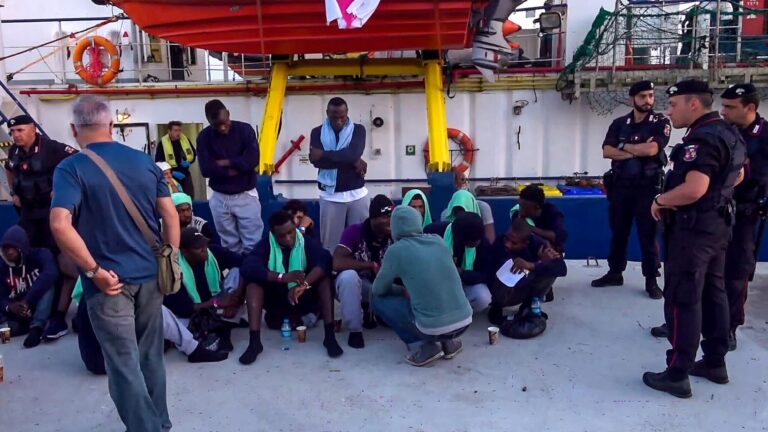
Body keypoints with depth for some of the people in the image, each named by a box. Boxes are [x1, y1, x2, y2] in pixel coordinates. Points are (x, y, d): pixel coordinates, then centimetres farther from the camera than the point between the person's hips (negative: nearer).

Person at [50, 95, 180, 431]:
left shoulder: (71, 169, -10)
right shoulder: (145, 161, 3)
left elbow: (60, 225, -24)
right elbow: (170, 214, 3)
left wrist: (94, 270, -16)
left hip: (109, 280, -5)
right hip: (150, 274, 5)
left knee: (124, 365, 7)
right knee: (151, 356, 19)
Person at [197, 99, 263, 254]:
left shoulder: (245, 129, -4)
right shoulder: (204, 137, -1)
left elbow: (252, 160, -15)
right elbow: (206, 169, -11)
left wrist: (225, 162, -9)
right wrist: (236, 168, -12)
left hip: (246, 195, -1)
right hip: (220, 197, 2)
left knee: (253, 244, -3)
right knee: (229, 245, 8)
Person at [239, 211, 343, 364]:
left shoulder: (308, 243, -10)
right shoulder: (266, 245, -10)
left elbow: (325, 261, -30)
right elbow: (247, 268, -28)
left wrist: (303, 284, -46)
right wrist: (284, 277, -39)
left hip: (303, 300, 0)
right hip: (276, 300, 1)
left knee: (324, 279, -25)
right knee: (253, 282, -24)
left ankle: (330, 336, -31)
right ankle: (254, 341, -32)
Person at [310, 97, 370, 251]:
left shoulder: (358, 129, 3)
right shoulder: (317, 132, 5)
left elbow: (353, 154, -15)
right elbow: (316, 160, -12)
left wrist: (324, 154, -12)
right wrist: (352, 162, -14)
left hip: (357, 193, 0)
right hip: (330, 195, 0)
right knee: (330, 241, 2)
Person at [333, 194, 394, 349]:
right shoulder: (354, 232, -20)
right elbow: (337, 263, -32)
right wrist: (372, 265, -26)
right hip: (353, 286, -4)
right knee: (349, 275, -37)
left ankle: (369, 311, 7)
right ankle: (355, 330, -19)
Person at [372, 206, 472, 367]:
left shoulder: (396, 250, -3)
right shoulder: (439, 241, 10)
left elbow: (378, 290, 10)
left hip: (433, 328, -5)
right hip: (465, 322, 5)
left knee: (379, 301, 14)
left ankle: (423, 346, 4)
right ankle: (449, 341, 17)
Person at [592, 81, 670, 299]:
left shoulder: (660, 122, -1)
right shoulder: (619, 123, 8)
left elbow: (652, 149, -17)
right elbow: (606, 151, -4)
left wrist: (623, 146, -6)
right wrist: (637, 150, -13)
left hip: (647, 187, -3)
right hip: (620, 186, 3)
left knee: (648, 235, 2)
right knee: (618, 233, 12)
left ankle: (651, 280, 11)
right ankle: (615, 273, 25)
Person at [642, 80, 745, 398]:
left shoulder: (702, 139, -22)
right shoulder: (727, 132, 11)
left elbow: (693, 189, -33)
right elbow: (737, 175, 25)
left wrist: (660, 200, -18)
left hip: (694, 228, -10)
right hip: (718, 223, 10)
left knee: (682, 300, -5)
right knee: (713, 292, 17)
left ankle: (677, 375, 2)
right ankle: (715, 362, 28)